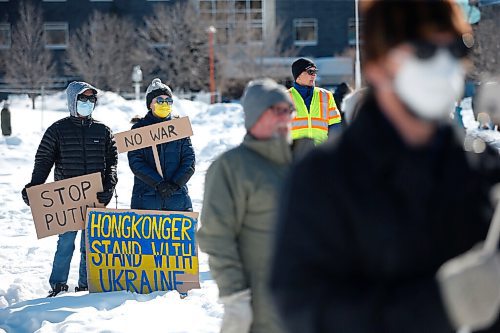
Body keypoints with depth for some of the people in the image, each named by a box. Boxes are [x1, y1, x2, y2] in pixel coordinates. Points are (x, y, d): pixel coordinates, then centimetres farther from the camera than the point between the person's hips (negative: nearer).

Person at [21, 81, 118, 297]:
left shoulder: (103, 131, 11)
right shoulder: (58, 130, 5)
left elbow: (112, 160, 10)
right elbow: (43, 160, 2)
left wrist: (109, 184, -8)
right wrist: (33, 187, -11)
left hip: (95, 198, 2)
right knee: (66, 242, -4)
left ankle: (85, 286, 12)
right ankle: (58, 285, 6)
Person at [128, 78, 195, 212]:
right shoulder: (139, 129, 6)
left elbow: (189, 161, 4)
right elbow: (135, 162, -5)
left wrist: (175, 183, -12)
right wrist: (158, 183, -16)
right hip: (146, 197, -1)